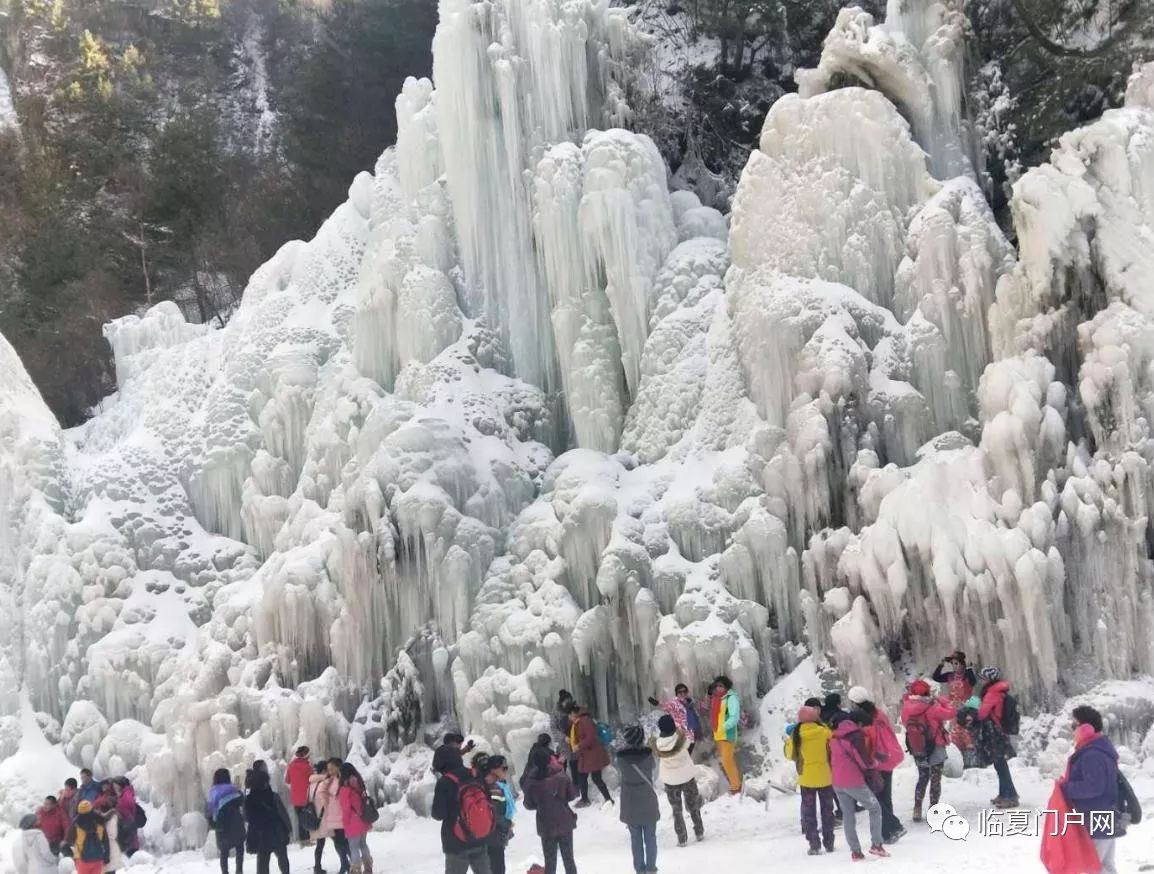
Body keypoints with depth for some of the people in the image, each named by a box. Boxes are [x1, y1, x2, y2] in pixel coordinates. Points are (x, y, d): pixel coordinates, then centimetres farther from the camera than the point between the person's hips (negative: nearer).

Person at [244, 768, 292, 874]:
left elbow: (246, 817, 1)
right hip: (277, 834, -1)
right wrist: (289, 828, 2)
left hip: (260, 837, 1)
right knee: (282, 857, 21)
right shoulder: (273, 796, -16)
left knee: (262, 862, 9)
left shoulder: (248, 800, -11)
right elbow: (283, 814, -11)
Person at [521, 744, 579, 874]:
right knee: (568, 858, 14)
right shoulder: (561, 777, -11)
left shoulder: (531, 783, -13)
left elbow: (528, 805, -3)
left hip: (547, 826, -1)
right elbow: (573, 794, -1)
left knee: (550, 861, 10)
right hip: (565, 822, 1)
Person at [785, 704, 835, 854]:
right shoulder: (824, 731, -11)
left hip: (806, 779, 0)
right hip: (825, 777, 0)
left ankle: (814, 845, 5)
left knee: (809, 812, 10)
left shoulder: (796, 735, -9)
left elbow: (790, 754, 2)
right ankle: (829, 843, 19)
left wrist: (788, 740, 17)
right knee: (827, 810, 15)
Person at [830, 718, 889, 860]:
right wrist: (872, 764, 6)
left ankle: (855, 851, 9)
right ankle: (876, 844, 2)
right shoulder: (856, 736, -11)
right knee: (875, 808, 9)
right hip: (853, 781, -6)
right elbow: (862, 759, -12)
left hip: (837, 783, 6)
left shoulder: (835, 737, 11)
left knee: (848, 815, 12)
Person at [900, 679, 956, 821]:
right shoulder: (932, 707, -23)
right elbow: (951, 713, -13)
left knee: (922, 779, 22)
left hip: (917, 752, 4)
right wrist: (941, 702, 0)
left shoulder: (907, 709, -11)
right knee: (935, 780, 11)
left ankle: (917, 810, 20)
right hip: (936, 750, -4)